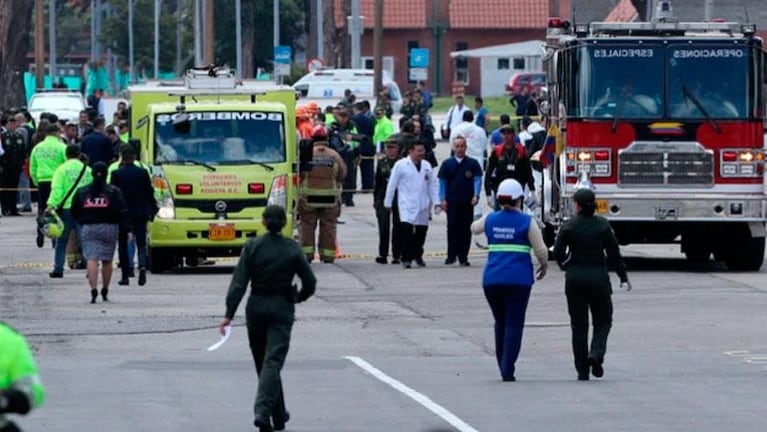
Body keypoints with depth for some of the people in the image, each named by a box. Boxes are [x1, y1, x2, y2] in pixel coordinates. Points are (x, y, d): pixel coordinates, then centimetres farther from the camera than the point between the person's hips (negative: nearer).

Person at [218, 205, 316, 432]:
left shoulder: (252, 247, -4)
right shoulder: (292, 249, -5)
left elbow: (239, 283, -9)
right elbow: (310, 283, -1)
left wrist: (229, 314, -10)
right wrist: (298, 298, 20)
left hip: (256, 307, 2)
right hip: (281, 309, -2)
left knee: (263, 362, 15)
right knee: (273, 361, -7)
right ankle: (263, 411, -27)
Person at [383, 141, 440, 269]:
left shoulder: (427, 166, 10)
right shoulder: (401, 165, -2)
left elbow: (433, 185, 13)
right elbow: (392, 185, 1)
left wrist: (436, 201, 4)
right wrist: (388, 202, 2)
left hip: (423, 206, 4)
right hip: (407, 204, -4)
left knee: (421, 230, 8)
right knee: (406, 228, -18)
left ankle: (417, 255, 29)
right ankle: (406, 258, -14)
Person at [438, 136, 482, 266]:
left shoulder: (473, 164, 7)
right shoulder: (447, 164, 9)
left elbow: (477, 180, 2)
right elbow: (442, 182, 8)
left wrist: (476, 195, -13)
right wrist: (442, 199, -2)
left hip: (467, 202, 0)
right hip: (452, 202, 0)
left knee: (466, 229, 1)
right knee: (452, 227, -5)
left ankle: (463, 257, 6)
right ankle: (451, 255, 1)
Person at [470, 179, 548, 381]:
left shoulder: (490, 219, 6)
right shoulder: (527, 222, -4)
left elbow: (474, 228, 28)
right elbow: (540, 249, -4)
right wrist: (544, 266, 14)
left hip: (492, 279, 3)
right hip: (519, 279, -3)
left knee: (500, 322, 18)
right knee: (514, 324, -3)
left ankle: (503, 367, 20)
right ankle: (508, 370, -13)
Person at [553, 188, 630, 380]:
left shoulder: (568, 227, -6)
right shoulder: (602, 225, -5)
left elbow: (558, 252, -8)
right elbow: (614, 253, -4)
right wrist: (623, 278, 4)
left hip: (574, 278, 1)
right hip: (598, 277, 0)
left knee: (578, 324, 8)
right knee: (602, 320, 13)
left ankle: (582, 370, 6)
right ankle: (596, 354, -14)